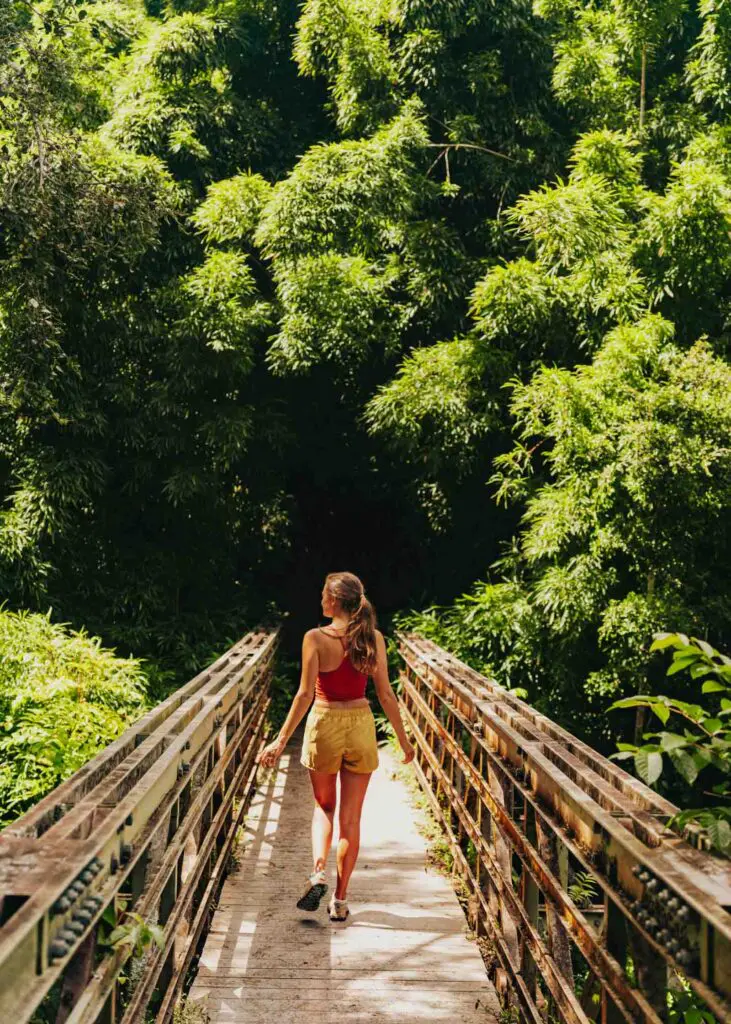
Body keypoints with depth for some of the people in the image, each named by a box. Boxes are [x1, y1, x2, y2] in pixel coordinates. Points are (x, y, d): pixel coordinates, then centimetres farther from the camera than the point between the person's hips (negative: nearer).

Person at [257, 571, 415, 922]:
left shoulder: (315, 638, -11)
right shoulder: (374, 639, -3)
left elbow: (305, 694, -13)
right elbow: (385, 694, -1)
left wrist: (281, 740, -8)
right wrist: (403, 738, 10)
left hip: (324, 724, -2)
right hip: (361, 725, 2)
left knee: (323, 806, 20)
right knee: (350, 817, 9)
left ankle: (317, 874, -1)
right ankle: (340, 900, 13)